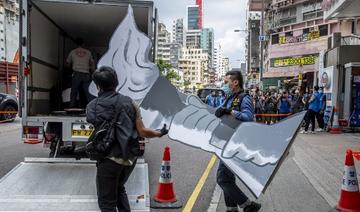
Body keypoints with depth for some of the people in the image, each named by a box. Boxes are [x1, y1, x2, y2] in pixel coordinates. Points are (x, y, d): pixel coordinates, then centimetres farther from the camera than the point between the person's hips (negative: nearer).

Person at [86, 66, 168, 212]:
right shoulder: (129, 102, -3)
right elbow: (142, 132, -4)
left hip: (109, 159, -4)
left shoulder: (91, 107, -6)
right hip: (130, 157, 4)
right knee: (119, 188, 30)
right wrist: (160, 133, 13)